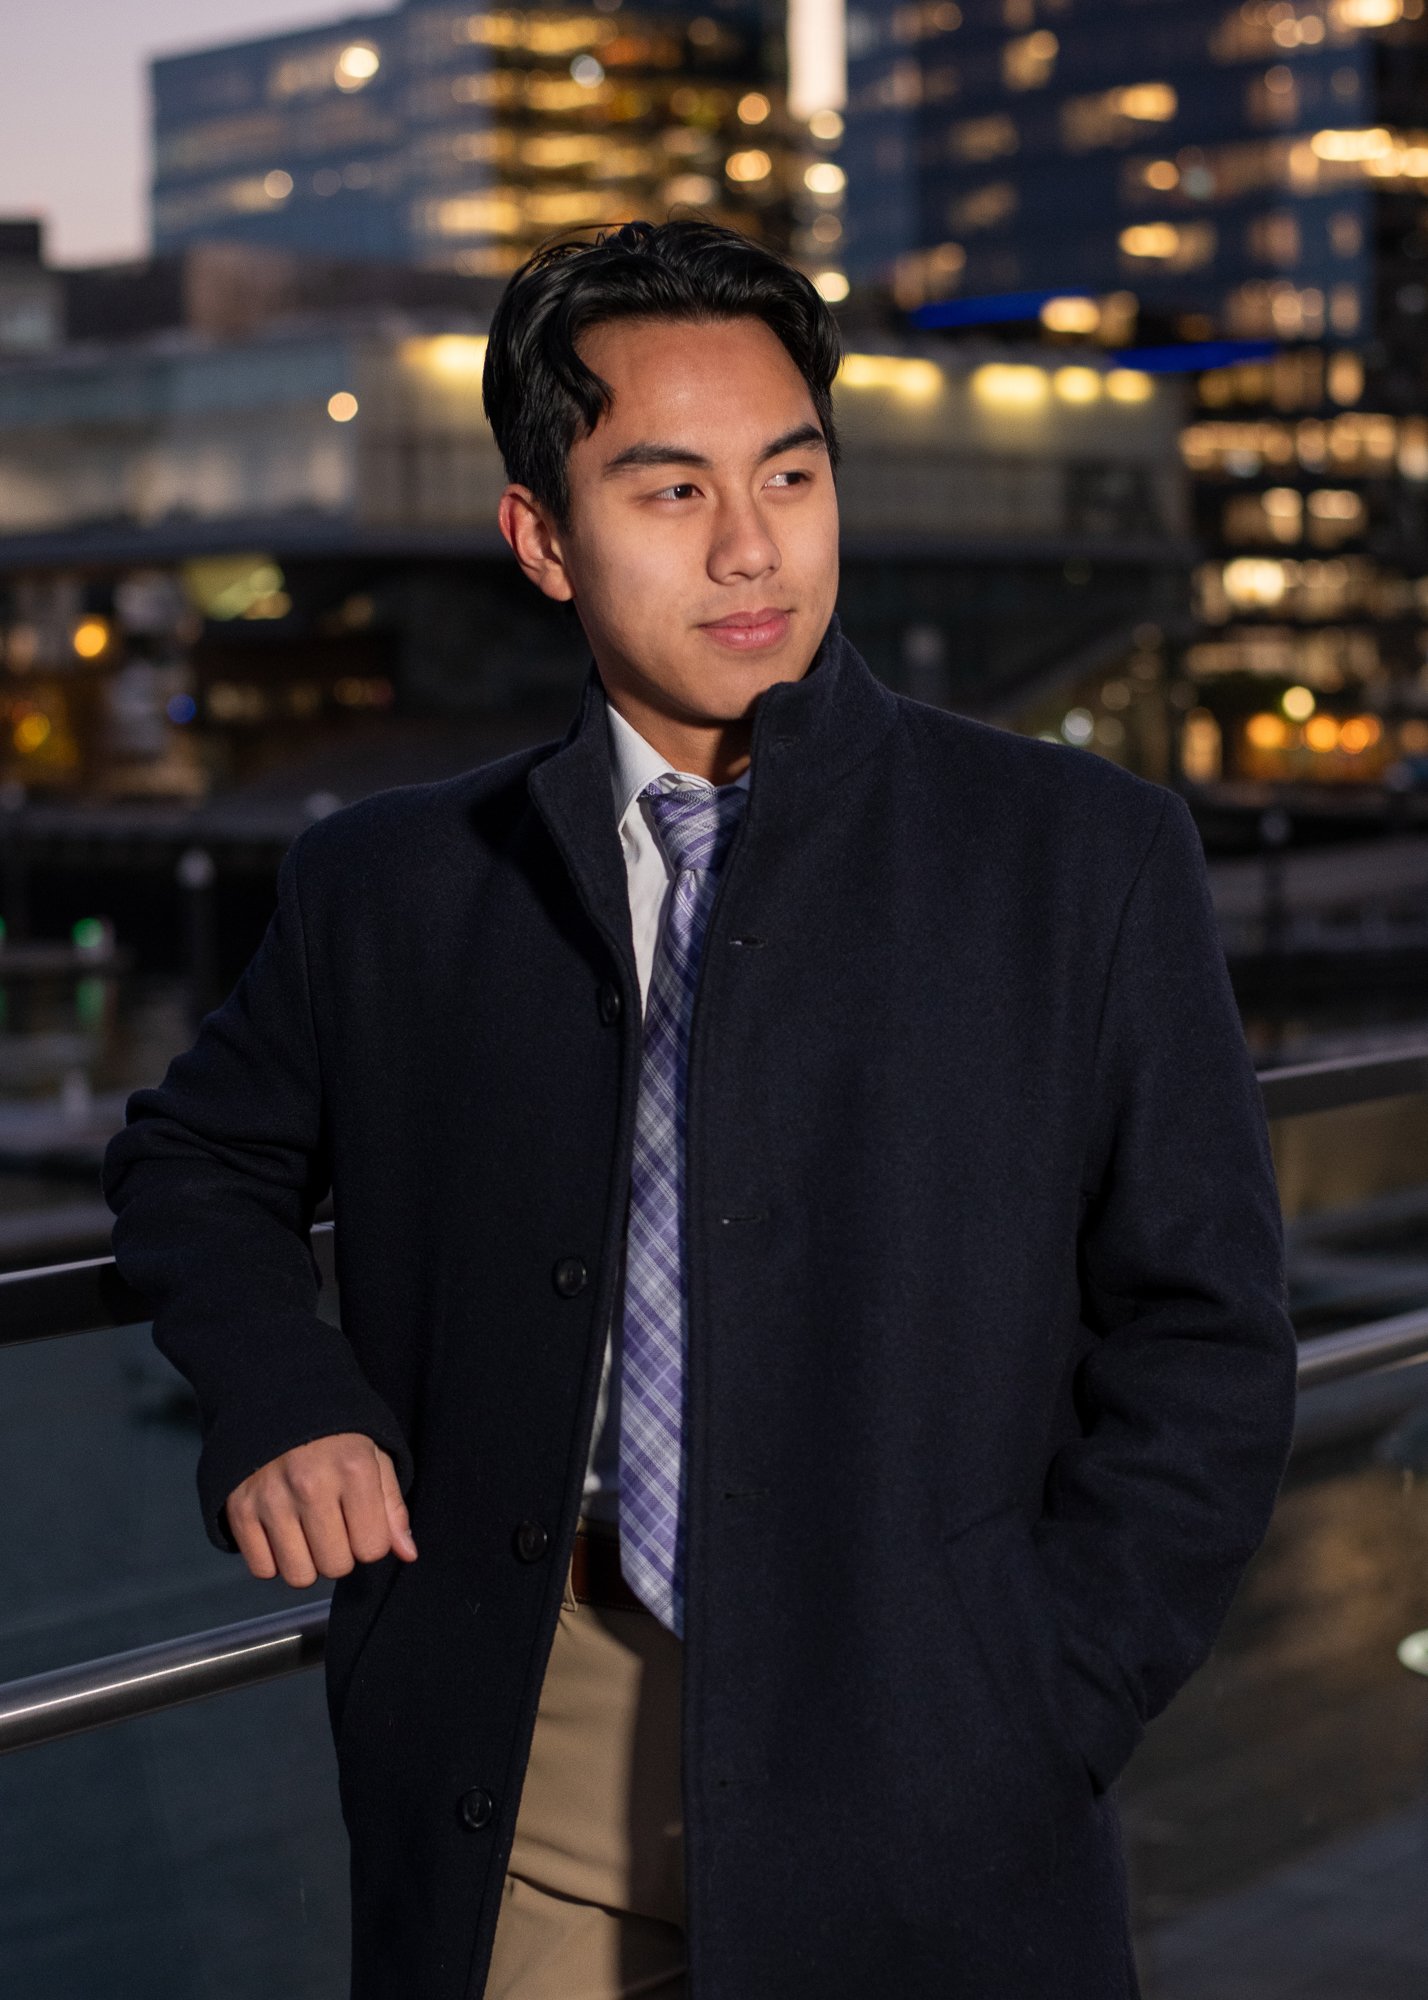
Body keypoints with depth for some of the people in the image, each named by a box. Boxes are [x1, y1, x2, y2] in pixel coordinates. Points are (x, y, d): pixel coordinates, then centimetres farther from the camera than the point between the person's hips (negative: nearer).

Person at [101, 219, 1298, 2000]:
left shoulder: (1083, 858, 0)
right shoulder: (390, 887, 6)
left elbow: (1199, 1339, 1)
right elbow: (193, 1160, 22)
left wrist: (1029, 1728, -8)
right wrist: (275, 1394, 2)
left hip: (904, 1800, -1)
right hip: (517, 1799, 2)